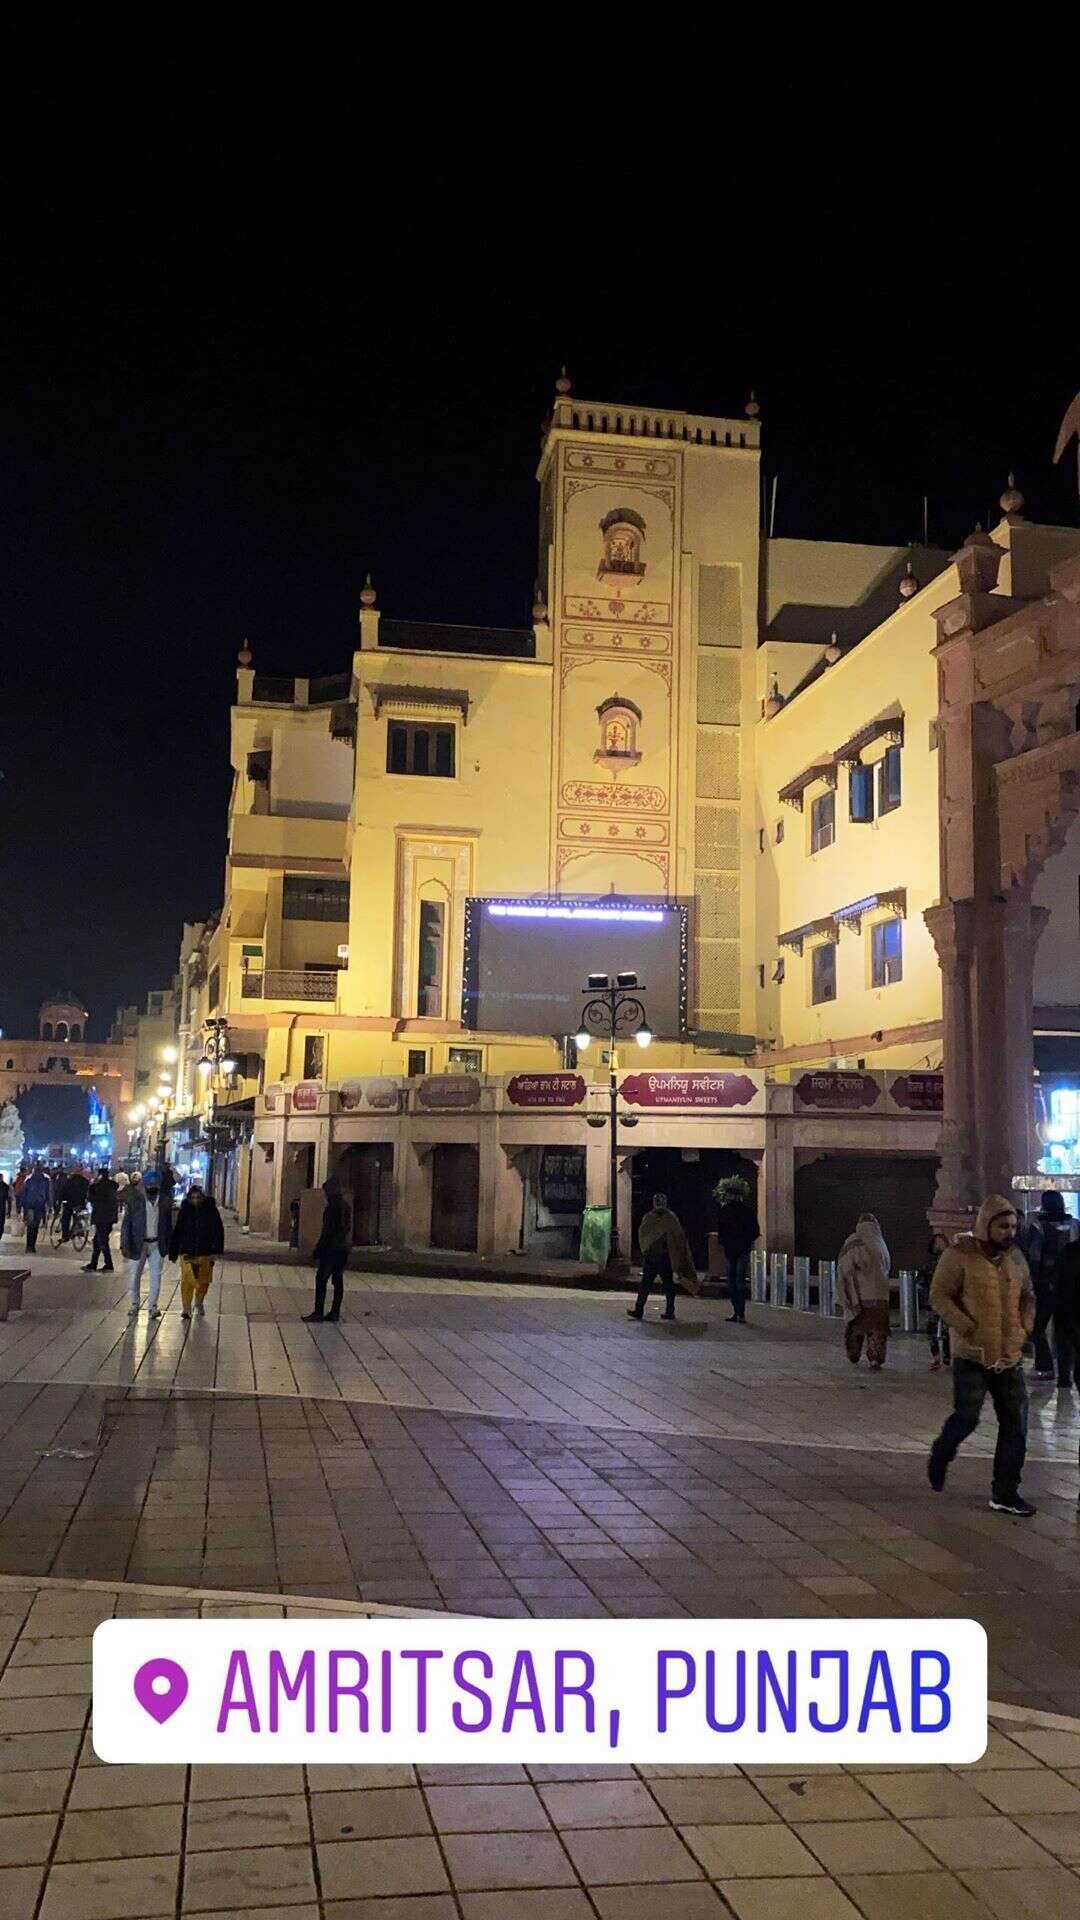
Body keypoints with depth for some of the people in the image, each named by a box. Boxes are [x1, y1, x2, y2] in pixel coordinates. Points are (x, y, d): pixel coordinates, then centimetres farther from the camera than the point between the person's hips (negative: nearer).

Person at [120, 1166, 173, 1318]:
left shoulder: (164, 1202, 2)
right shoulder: (135, 1201, -5)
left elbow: (168, 1225, 8)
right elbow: (126, 1224, -4)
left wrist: (169, 1245, 5)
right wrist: (124, 1244, -9)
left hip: (157, 1244, 2)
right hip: (139, 1243, -1)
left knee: (156, 1275, 4)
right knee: (134, 1274, 6)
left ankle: (153, 1305, 14)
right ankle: (134, 1304, 22)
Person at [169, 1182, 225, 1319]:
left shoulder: (211, 1210, -3)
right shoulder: (184, 1211, 0)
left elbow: (218, 1231, -2)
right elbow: (177, 1231, 6)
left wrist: (216, 1251, -8)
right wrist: (173, 1252, 6)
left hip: (205, 1252, 1)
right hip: (187, 1252, -1)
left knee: (204, 1280, 11)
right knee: (187, 1280, -9)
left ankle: (199, 1302, 36)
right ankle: (186, 1308, -2)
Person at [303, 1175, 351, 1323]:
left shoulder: (333, 1206, -14)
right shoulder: (345, 1204, 12)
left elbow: (328, 1229, -17)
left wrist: (318, 1248, -13)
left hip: (331, 1248, -9)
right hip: (343, 1248, 9)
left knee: (321, 1279, -6)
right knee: (338, 1280, 8)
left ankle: (318, 1311, -8)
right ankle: (335, 1312, 10)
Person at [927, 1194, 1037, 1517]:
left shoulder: (1016, 1257, 9)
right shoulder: (959, 1255, -9)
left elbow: (1027, 1295, 20)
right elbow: (939, 1296, -11)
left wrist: (1025, 1327, 4)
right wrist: (968, 1328, -18)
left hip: (1010, 1357, 6)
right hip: (972, 1356, -5)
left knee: (1015, 1424, 4)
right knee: (967, 1418, -3)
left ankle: (1005, 1493, 15)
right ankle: (940, 1456, 29)